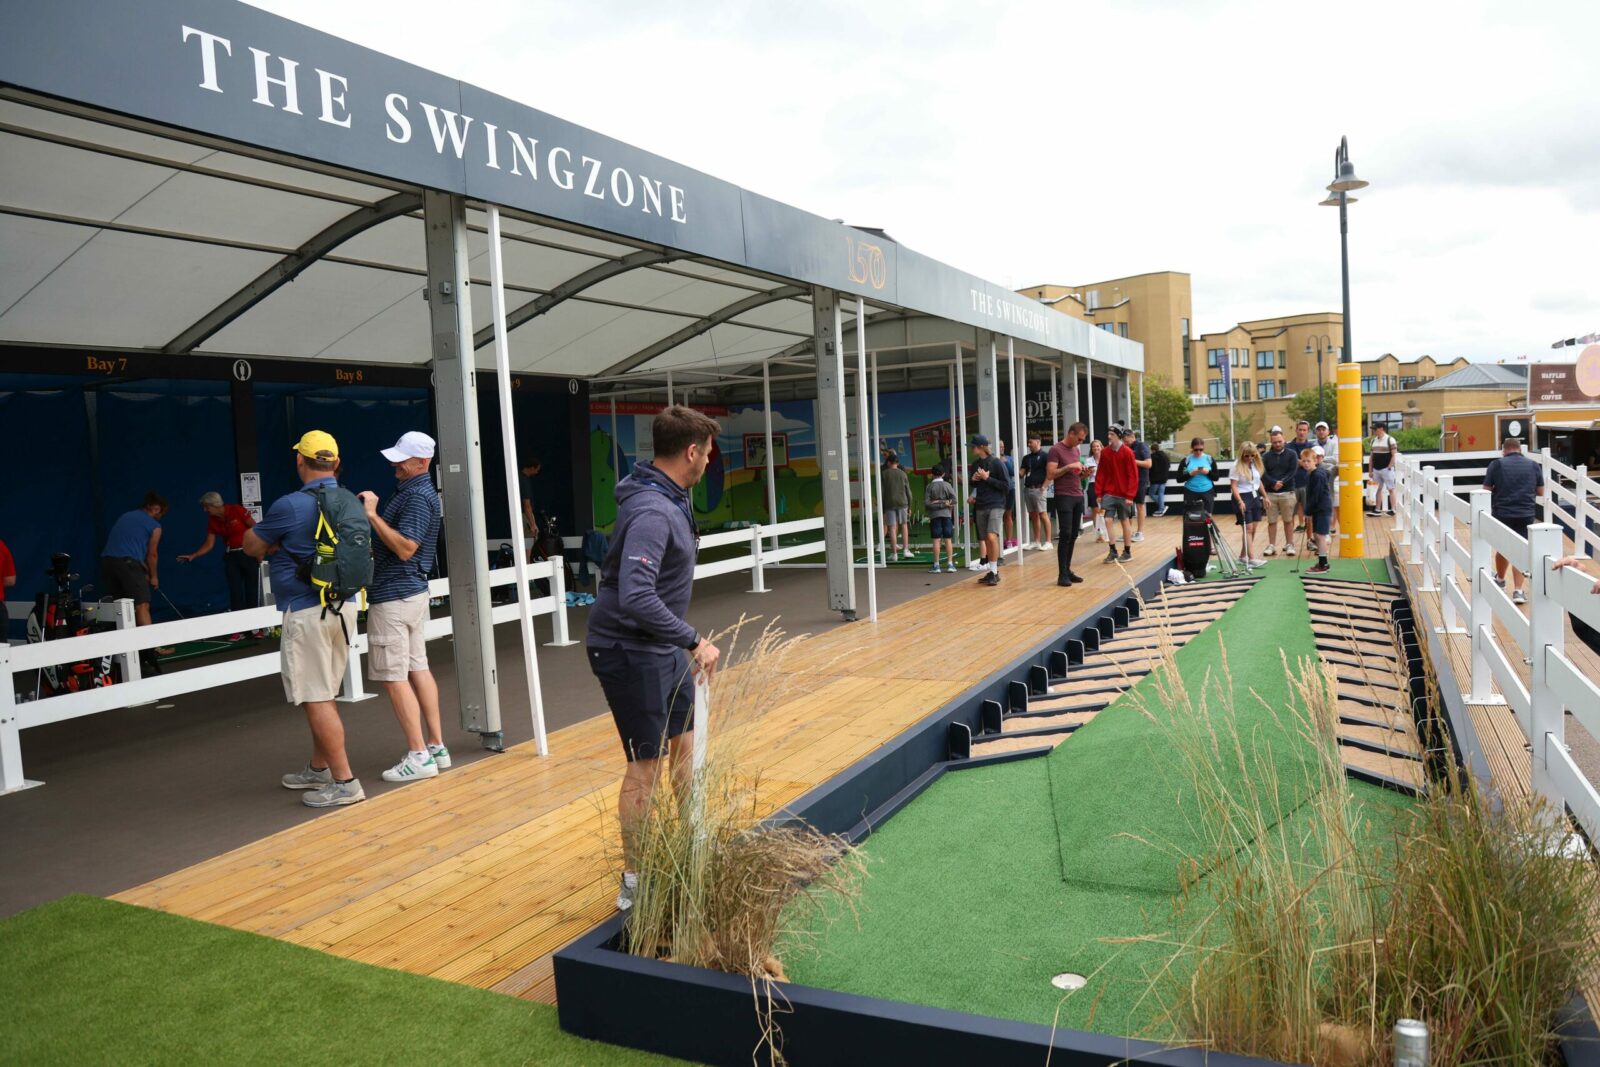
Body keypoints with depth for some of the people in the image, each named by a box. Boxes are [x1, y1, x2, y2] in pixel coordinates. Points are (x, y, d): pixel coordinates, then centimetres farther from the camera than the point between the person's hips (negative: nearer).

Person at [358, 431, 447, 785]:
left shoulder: (418, 497, -17)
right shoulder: (412, 491, 15)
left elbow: (405, 547, -25)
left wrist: (372, 514, -22)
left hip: (393, 597, -11)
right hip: (413, 592, 11)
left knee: (394, 676, -6)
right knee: (417, 668, 12)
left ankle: (419, 756, -3)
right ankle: (436, 746, 17)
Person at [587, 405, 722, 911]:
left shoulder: (671, 499, 6)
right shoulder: (651, 512, -26)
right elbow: (635, 599, -36)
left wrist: (687, 641, 21)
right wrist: (694, 640, -29)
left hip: (663, 647, 10)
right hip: (631, 651, -10)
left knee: (686, 742, 19)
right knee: (646, 766, -1)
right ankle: (634, 882, 13)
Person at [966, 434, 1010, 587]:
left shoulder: (996, 463, -7)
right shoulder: (975, 464, 10)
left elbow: (1007, 487, -9)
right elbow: (972, 483, 22)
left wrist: (987, 478, -15)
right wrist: (972, 479, -1)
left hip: (996, 506, -6)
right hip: (980, 507, 6)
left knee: (992, 537, -20)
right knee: (985, 540, 8)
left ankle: (994, 572, -11)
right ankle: (992, 572, 18)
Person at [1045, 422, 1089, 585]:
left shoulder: (1077, 450, 16)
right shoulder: (1056, 450, -8)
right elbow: (1050, 474, -15)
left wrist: (1083, 474, 4)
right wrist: (1069, 466, -18)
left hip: (1078, 497, 7)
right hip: (1064, 497, -7)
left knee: (1074, 535, 7)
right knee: (1065, 535, -9)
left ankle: (1067, 570, 14)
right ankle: (1062, 575, -6)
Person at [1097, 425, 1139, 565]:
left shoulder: (1127, 452, -9)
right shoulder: (1105, 452, 3)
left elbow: (1133, 475, -10)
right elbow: (1101, 474, 6)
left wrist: (1130, 495, -14)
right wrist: (1099, 493, 1)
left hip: (1123, 494, -3)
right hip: (1109, 493, 3)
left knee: (1125, 521, 6)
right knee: (1108, 520, -5)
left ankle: (1127, 552, 15)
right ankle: (1113, 551, 4)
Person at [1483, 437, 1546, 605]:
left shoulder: (1496, 464, -4)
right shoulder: (1533, 465, 4)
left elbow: (1486, 490, -4)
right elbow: (1541, 492, 10)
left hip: (1501, 513, -1)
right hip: (1525, 514, 1)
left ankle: (1500, 579, 42)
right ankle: (1518, 590, -3)